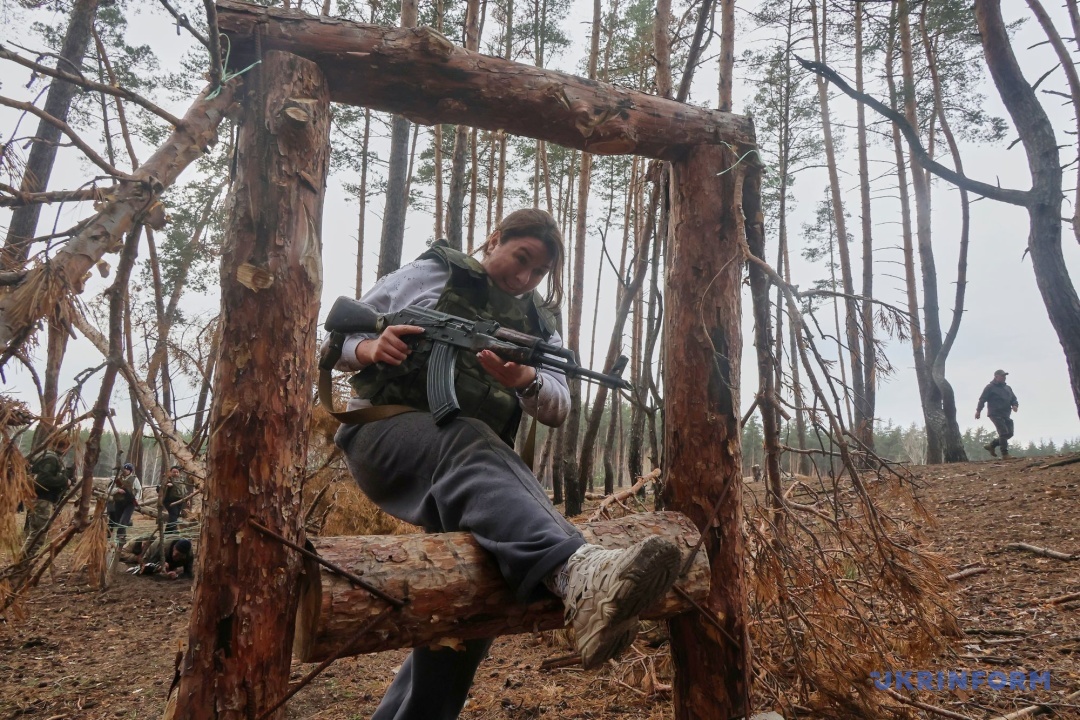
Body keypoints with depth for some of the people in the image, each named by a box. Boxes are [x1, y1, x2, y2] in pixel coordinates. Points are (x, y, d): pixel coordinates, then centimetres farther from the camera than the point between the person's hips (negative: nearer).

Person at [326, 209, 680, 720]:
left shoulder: (537, 319, 17)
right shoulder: (425, 277, 9)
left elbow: (558, 408, 4)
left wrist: (526, 381, -18)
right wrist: (369, 349, -13)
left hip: (470, 455, 5)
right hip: (384, 433, -5)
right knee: (469, 446, -37)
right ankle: (578, 576, -63)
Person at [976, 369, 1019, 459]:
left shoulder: (1007, 388, 21)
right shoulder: (990, 387, -1)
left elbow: (1014, 399, 22)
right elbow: (982, 399, -5)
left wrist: (1015, 405, -1)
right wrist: (978, 411, -13)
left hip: (1006, 415, 8)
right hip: (995, 414, -8)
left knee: (1009, 433, 5)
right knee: (1004, 432, -15)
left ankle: (992, 445, 19)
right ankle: (1005, 454, -11)